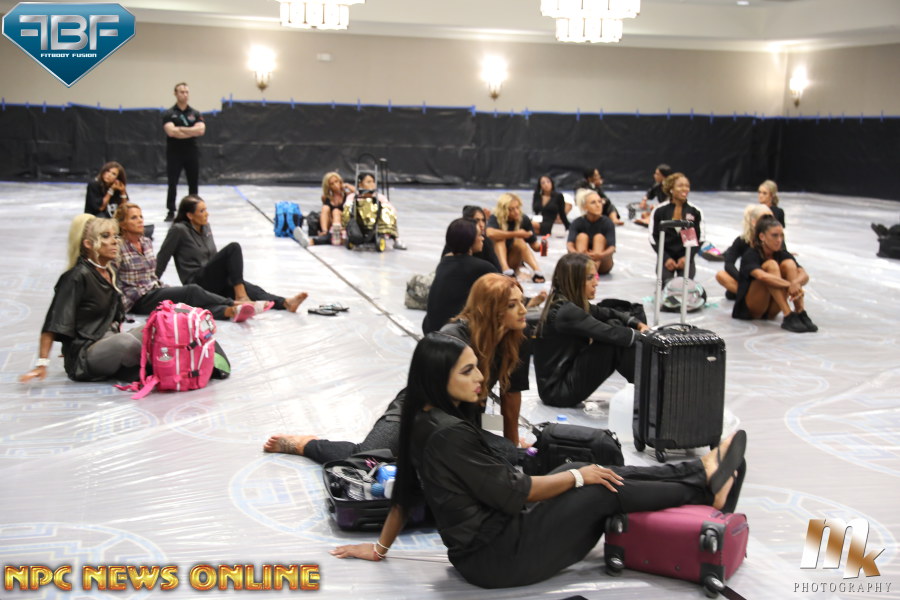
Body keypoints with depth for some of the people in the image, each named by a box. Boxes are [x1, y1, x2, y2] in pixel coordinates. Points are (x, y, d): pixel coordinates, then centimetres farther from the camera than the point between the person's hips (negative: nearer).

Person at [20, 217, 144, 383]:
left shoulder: (108, 273, 12)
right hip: (85, 356, -8)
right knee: (126, 341, -33)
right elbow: (54, 325, -16)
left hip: (108, 342, 8)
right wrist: (42, 364, -21)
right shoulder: (78, 277, -12)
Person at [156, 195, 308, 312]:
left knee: (250, 289, -23)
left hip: (215, 283, 7)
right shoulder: (179, 230, -8)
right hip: (197, 282, -7)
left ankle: (285, 303, -47)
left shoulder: (205, 226, 14)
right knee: (233, 248, -25)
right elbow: (162, 257, -2)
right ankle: (240, 296, -33)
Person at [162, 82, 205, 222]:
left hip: (192, 153, 3)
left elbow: (201, 130, -10)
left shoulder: (195, 114, 7)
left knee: (193, 184, 6)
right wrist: (192, 131, -10)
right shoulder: (169, 114, -1)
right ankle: (171, 212, 2)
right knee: (172, 184, -4)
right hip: (174, 153, -2)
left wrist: (181, 129, -14)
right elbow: (171, 132, -16)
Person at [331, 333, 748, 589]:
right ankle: (704, 489, 11)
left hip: (479, 546, 9)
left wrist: (380, 547, 24)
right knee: (604, 491, -7)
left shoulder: (421, 421, 3)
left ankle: (700, 472, 12)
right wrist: (579, 477, -9)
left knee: (590, 471, 7)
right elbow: (512, 492, -21)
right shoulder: (449, 433, -26)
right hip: (496, 558, -9)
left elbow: (405, 491, 12)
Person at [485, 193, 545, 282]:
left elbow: (534, 245, -3)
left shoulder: (524, 220, -6)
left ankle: (537, 271, -42)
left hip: (513, 262, 2)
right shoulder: (495, 218, -15)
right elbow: (490, 233, -38)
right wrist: (515, 234, -35)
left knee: (519, 241, -26)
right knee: (499, 238, -26)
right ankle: (505, 269, -45)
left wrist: (541, 245, -27)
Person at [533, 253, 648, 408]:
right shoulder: (566, 312, -23)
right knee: (614, 341, -19)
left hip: (566, 375, 10)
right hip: (558, 390, -10)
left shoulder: (569, 304, 6)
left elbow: (609, 314, 15)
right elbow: (610, 334, -26)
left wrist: (639, 325, -1)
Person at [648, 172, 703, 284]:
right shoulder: (660, 211, -3)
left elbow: (699, 238, 2)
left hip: (686, 256, 0)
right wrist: (666, 258, -11)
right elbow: (654, 238, -2)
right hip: (666, 256, 0)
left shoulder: (695, 211, 0)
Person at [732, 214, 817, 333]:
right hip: (749, 310, -5)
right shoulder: (750, 256, -14)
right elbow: (762, 276, -37)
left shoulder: (782, 255, 1)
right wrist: (790, 285, -42)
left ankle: (801, 313, -28)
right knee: (771, 265, -26)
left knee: (789, 263, -15)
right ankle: (788, 317, -37)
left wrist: (796, 283, -39)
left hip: (771, 311, 5)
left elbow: (804, 275, -16)